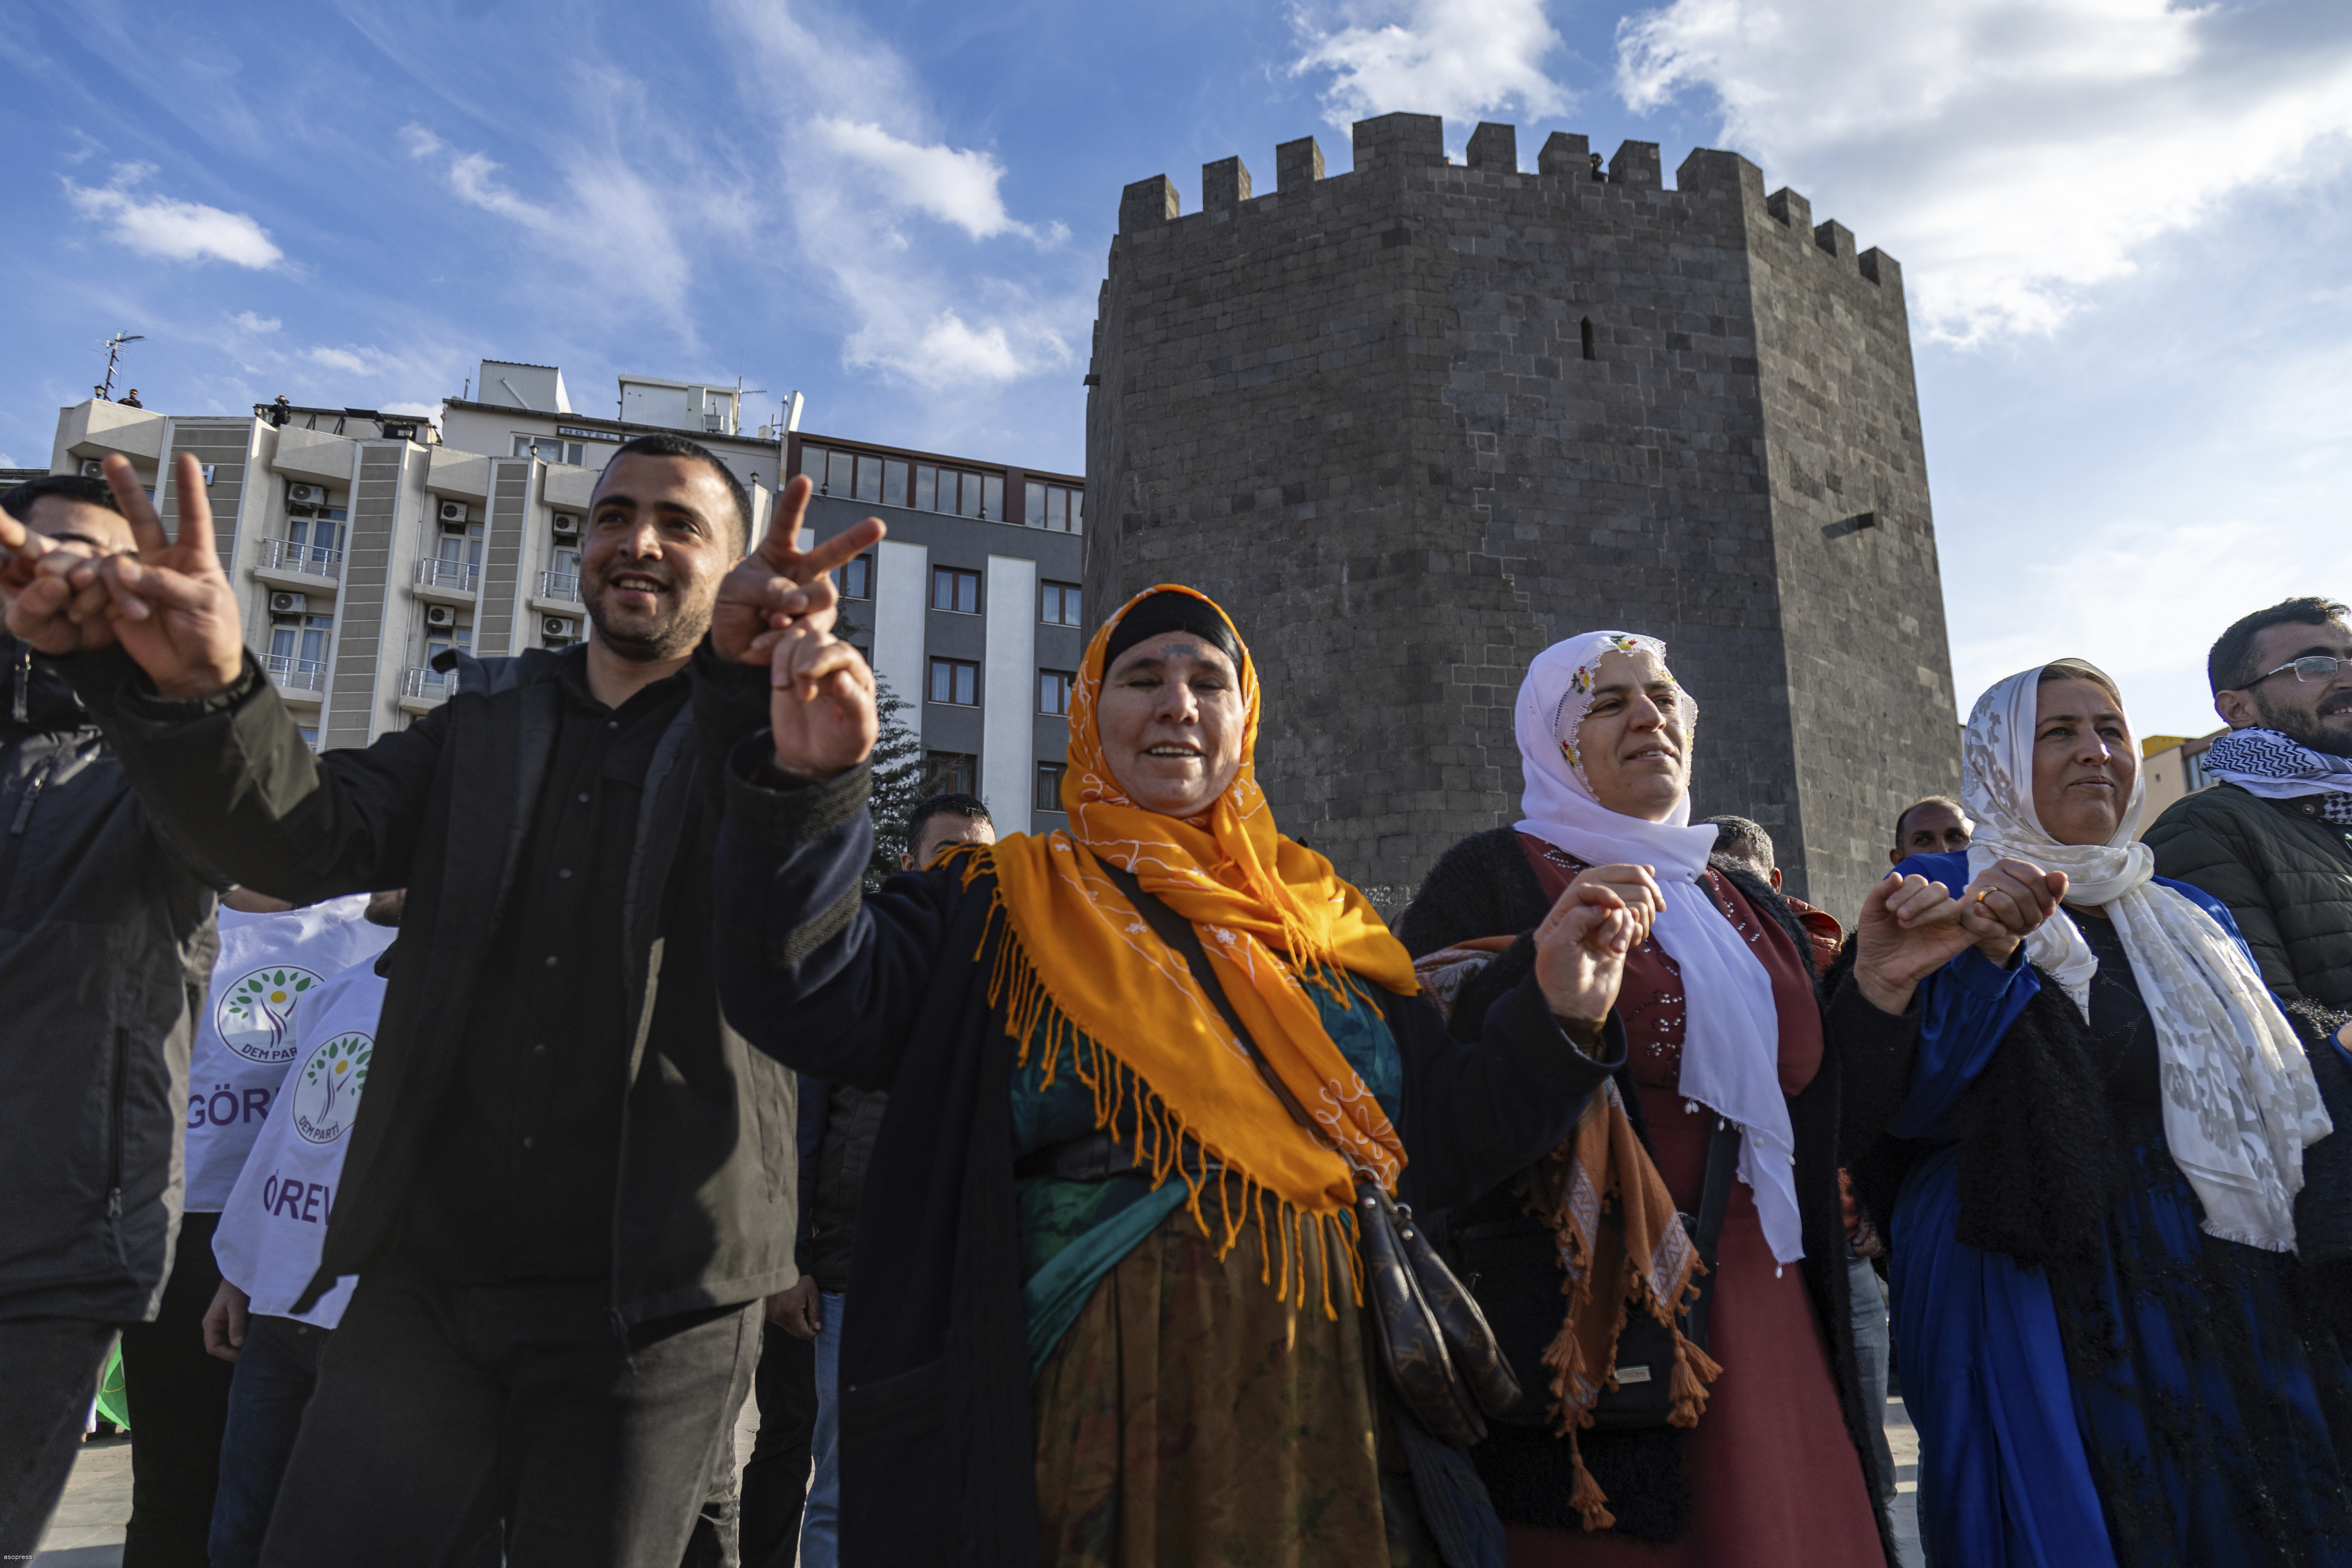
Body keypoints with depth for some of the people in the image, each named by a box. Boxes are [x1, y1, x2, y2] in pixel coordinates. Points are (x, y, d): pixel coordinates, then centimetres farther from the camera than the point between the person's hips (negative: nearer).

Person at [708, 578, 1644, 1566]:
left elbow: (1436, 1147, 10)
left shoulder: (1322, 919, 10)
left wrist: (1559, 1013, -4)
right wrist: (812, 781, -29)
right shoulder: (1005, 909, 1)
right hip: (1099, 1429, -3)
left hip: (1327, 1431, 4)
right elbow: (811, 990, -15)